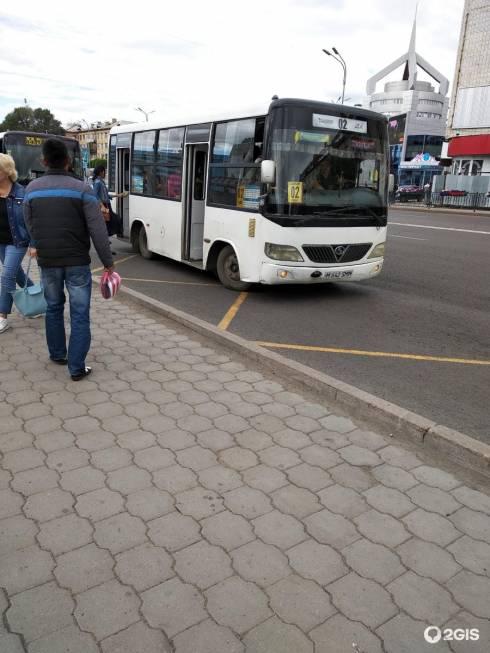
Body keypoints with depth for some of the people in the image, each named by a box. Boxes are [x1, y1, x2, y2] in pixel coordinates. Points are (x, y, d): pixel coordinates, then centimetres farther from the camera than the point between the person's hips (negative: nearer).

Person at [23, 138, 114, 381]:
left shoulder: (32, 189, 2)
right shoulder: (82, 189, -10)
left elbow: (30, 226, 13)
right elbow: (97, 230, -13)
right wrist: (108, 262, -7)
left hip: (47, 262, 4)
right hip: (77, 261, -3)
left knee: (54, 308, 21)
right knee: (79, 315, 2)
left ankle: (57, 354, 33)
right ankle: (77, 367, 3)